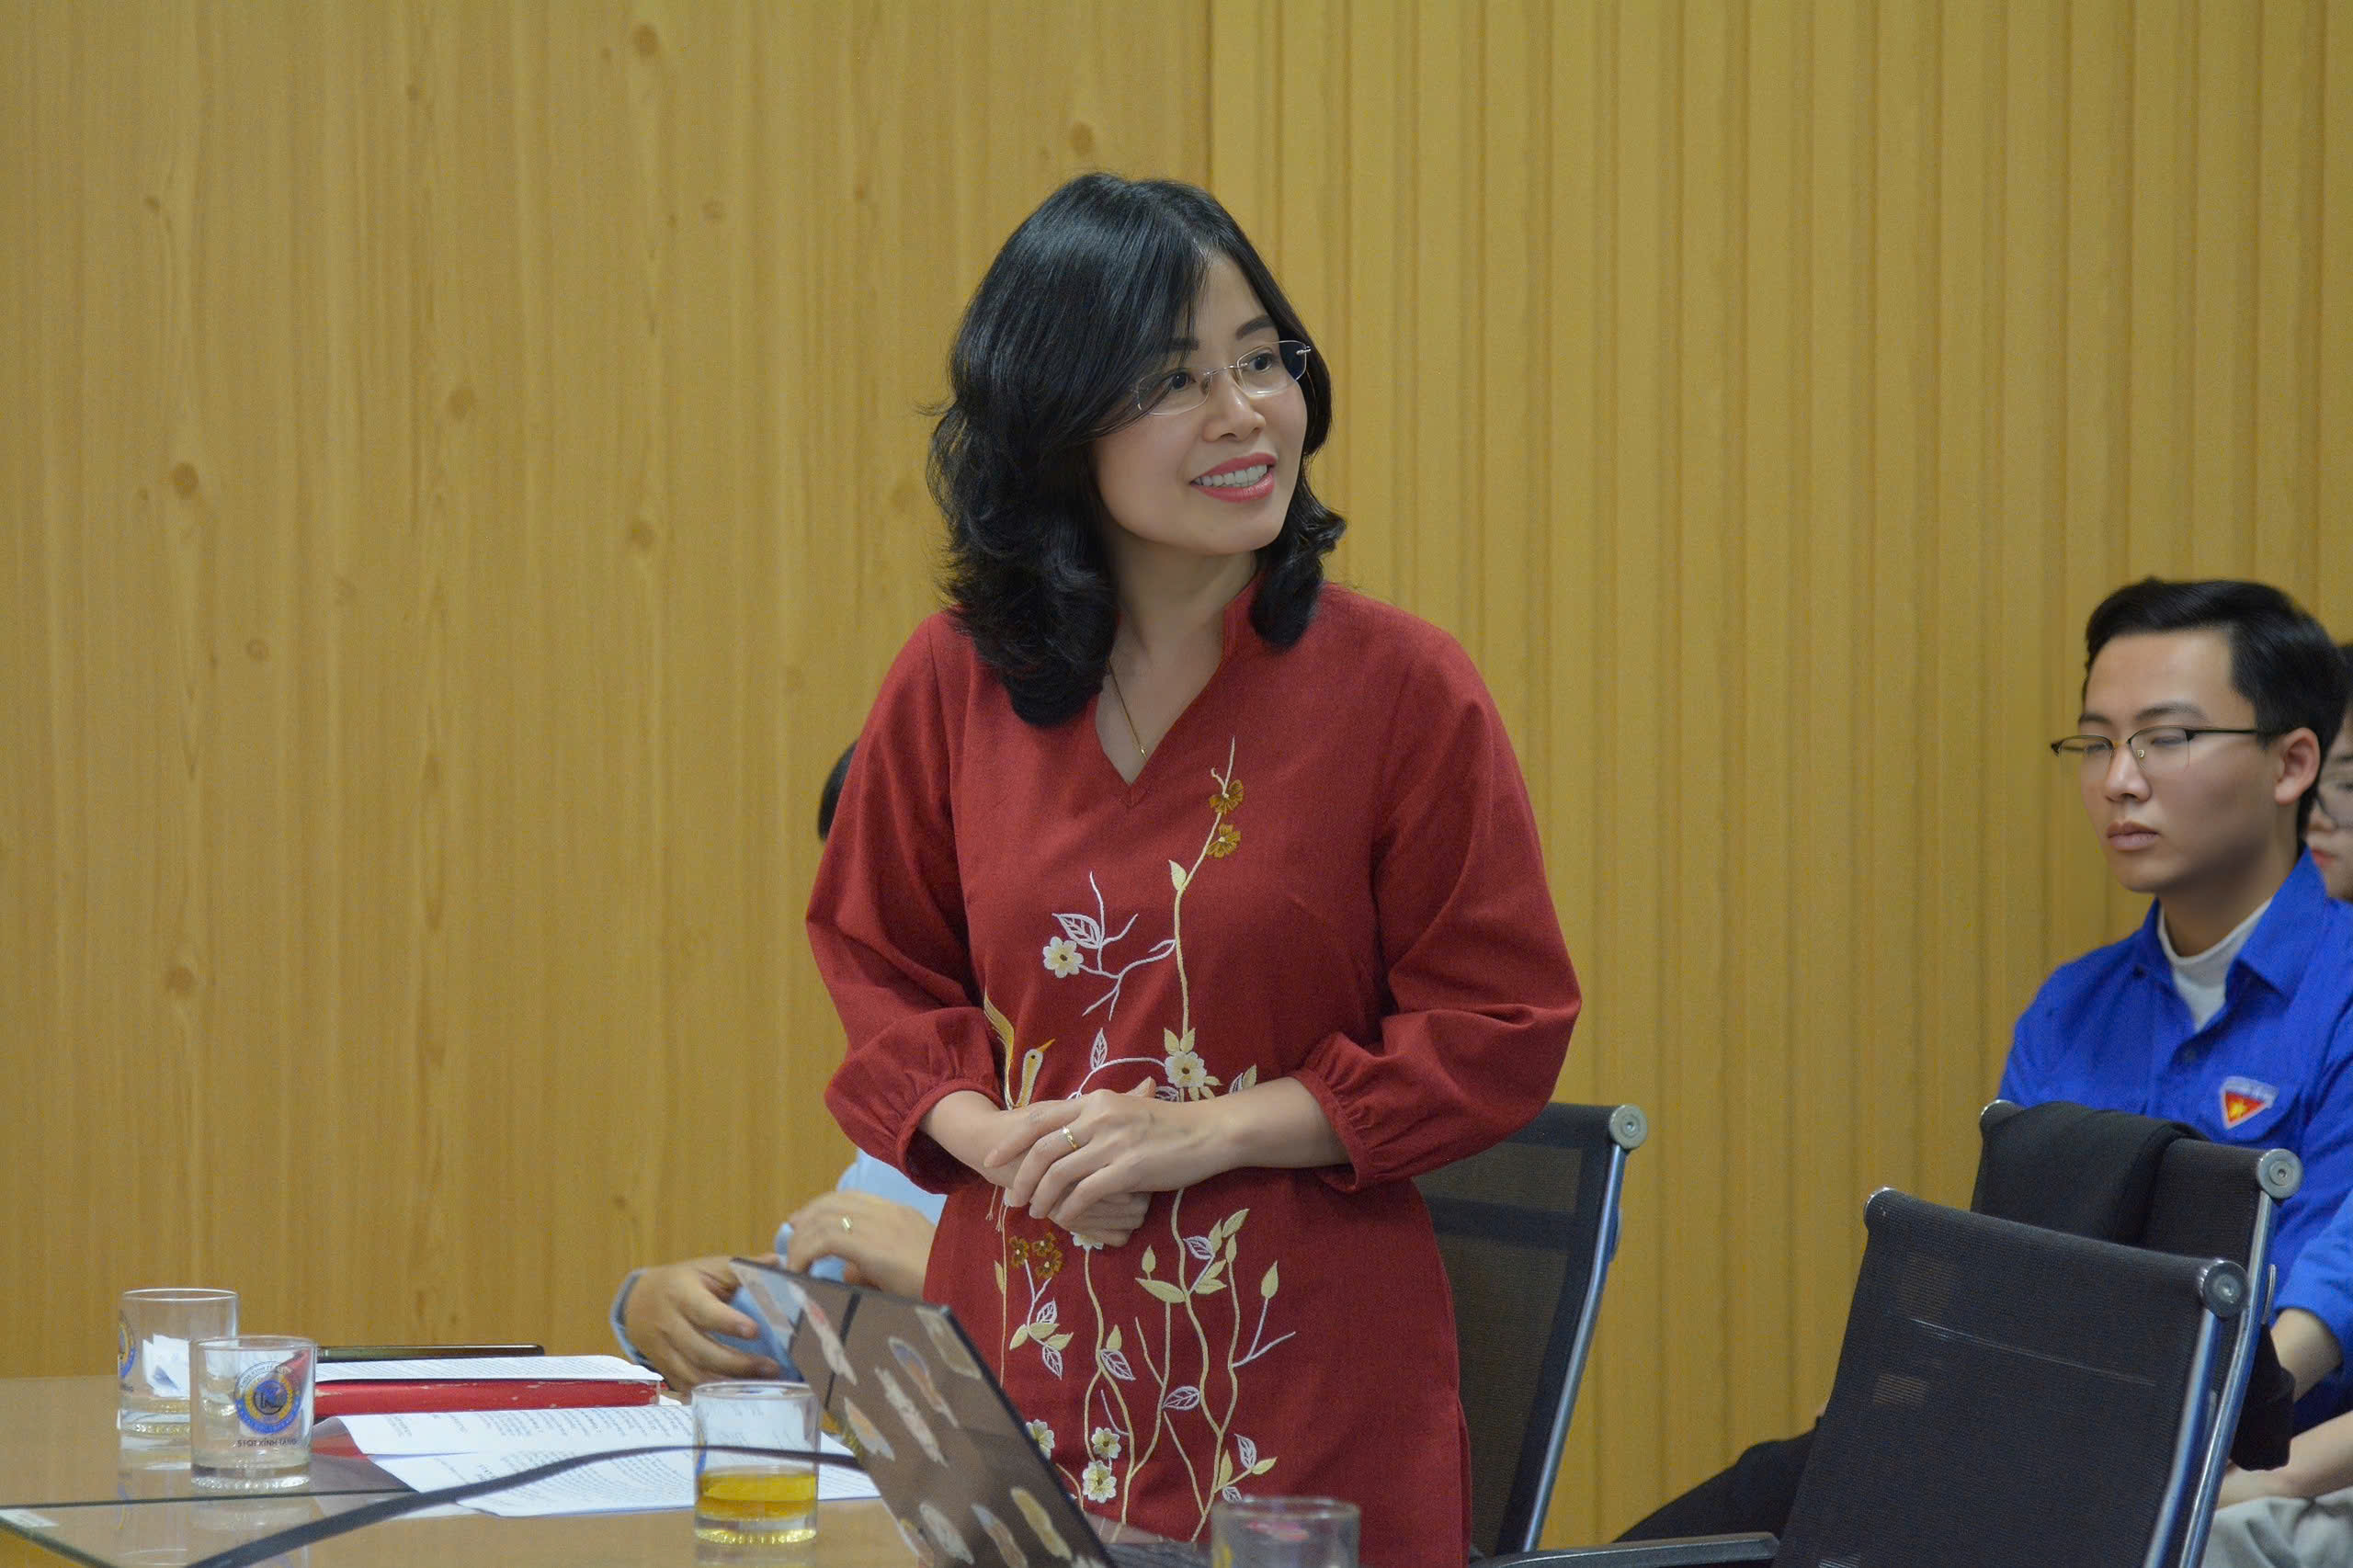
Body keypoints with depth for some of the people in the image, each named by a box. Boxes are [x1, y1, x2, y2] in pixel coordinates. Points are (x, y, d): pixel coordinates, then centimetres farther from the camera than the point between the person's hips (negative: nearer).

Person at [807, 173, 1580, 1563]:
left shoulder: (1401, 688, -5)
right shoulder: (954, 685, 3)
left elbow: (1503, 1030, -4)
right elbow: (881, 969, 15)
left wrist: (1211, 1131, -12)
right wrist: (989, 1132, -5)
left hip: (1301, 1362, -2)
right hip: (1025, 1340, 2)